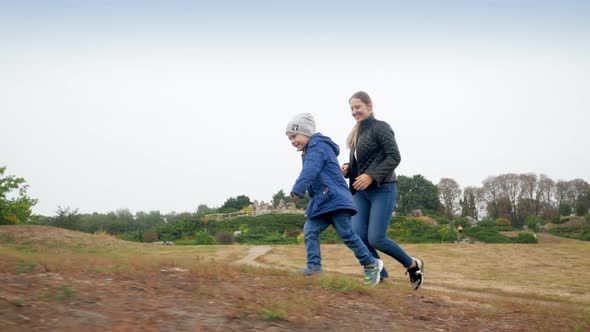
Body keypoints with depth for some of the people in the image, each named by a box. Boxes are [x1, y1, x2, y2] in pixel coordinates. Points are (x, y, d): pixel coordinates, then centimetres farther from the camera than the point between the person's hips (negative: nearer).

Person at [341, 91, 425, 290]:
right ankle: (380, 275, 7)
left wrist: (371, 176, -23)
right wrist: (347, 169, 3)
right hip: (361, 192, 8)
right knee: (358, 236, -6)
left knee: (376, 239, -12)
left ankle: (413, 265, 10)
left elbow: (394, 157, -15)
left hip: (382, 190, -8)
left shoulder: (380, 127, -7)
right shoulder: (357, 133, 17)